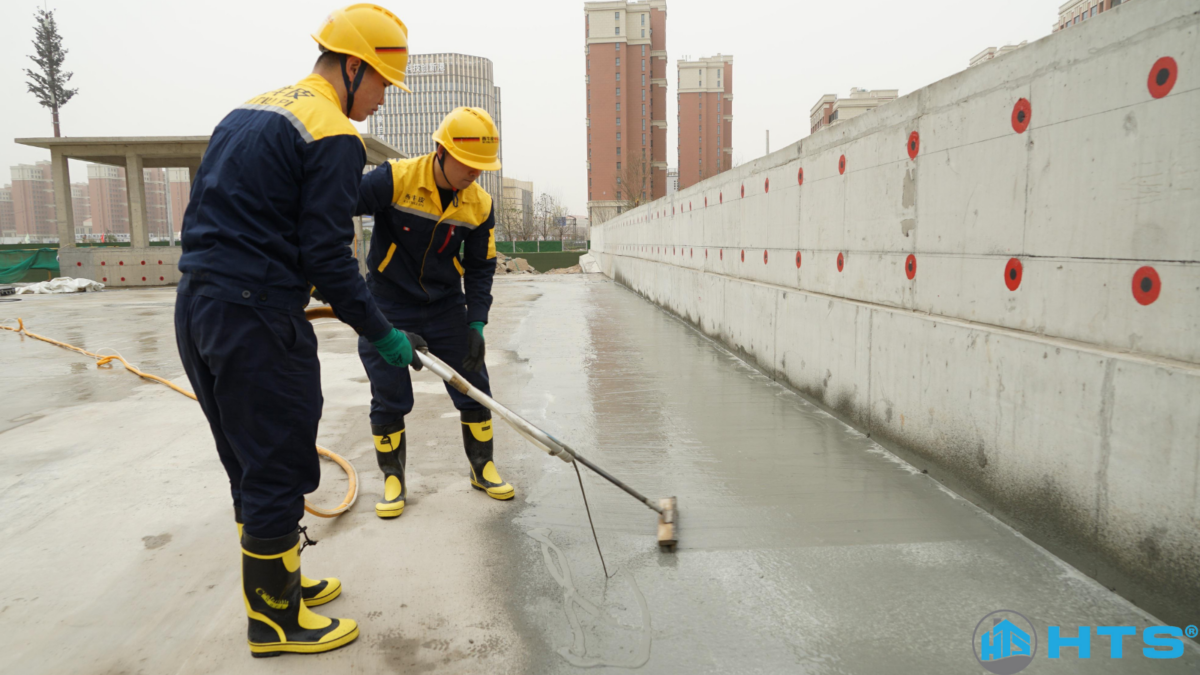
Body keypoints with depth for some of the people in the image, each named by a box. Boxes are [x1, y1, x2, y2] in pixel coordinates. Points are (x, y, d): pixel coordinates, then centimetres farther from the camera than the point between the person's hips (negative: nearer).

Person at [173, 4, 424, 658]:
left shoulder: (247, 112, 17)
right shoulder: (334, 137, -12)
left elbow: (205, 217, 19)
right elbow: (327, 257, -17)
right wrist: (381, 334, -7)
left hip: (196, 307, 10)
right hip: (257, 323, -10)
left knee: (250, 463, 20)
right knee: (278, 470, 3)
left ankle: (276, 581, 36)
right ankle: (276, 620, 19)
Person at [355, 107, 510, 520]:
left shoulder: (480, 205, -7)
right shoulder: (395, 180, -19)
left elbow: (480, 269, 0)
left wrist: (476, 325, -8)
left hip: (447, 307, 3)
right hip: (387, 306, -3)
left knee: (474, 388, 5)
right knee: (389, 399, 2)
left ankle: (482, 469, 24)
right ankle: (394, 480, 20)